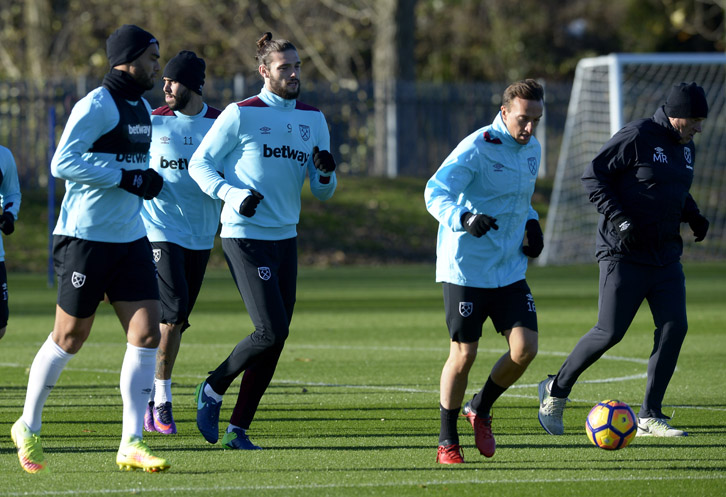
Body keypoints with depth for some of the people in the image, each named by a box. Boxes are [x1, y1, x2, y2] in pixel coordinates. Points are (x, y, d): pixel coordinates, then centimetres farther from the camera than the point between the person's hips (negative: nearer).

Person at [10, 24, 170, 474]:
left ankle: (131, 444, -3)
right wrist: (125, 177, -23)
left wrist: (146, 181, 10)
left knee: (147, 334, -5)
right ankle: (28, 427, 22)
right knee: (70, 338, 3)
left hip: (131, 238, 8)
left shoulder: (143, 109, 15)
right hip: (87, 238, -8)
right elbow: (63, 163, -23)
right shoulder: (96, 106, -14)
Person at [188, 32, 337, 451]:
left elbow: (323, 192, 14)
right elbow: (199, 163, -3)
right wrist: (232, 194, -18)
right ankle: (213, 390, 8)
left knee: (275, 340, 2)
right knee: (272, 331, -15)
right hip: (245, 237, -6)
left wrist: (326, 172, -9)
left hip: (286, 238, 6)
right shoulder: (241, 115, -6)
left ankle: (238, 429, 9)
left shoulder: (314, 120, 11)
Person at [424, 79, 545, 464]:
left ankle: (481, 408, 19)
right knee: (464, 354, -4)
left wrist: (530, 223, 9)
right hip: (465, 268, -6)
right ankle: (447, 441, 13)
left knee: (525, 348, -8)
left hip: (510, 269, 6)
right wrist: (464, 219, -40)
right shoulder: (476, 148, -15)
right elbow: (435, 193, -22)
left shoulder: (532, 149, 9)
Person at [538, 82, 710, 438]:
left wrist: (693, 216, 8)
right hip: (623, 254, -7)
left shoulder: (685, 148, 13)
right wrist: (618, 218, -21)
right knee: (610, 332, -7)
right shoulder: (636, 137, -12)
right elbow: (593, 176, -12)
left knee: (674, 327, -6)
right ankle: (556, 390, 15)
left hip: (665, 255, 7)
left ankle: (650, 416, 0)